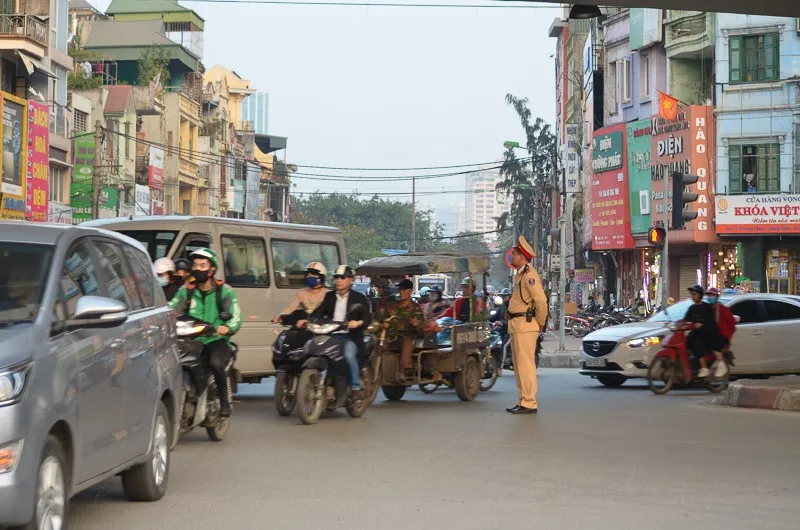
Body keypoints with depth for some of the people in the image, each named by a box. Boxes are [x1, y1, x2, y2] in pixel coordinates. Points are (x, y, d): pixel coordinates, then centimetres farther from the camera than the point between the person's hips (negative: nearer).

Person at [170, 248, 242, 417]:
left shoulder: (224, 290, 3)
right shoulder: (186, 290, 13)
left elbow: (236, 317, -7)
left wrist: (227, 328, -29)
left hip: (217, 340, -3)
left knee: (216, 363, -33)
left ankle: (224, 401, -12)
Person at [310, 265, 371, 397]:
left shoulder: (359, 298, 8)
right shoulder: (329, 296, 20)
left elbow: (367, 318, -1)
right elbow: (319, 311, 9)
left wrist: (359, 323, -24)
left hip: (350, 336, -4)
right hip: (331, 335, 4)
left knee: (349, 355, -31)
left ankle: (356, 388, -19)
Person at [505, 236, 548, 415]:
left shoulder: (529, 274, -13)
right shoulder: (521, 274, 19)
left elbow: (541, 300, -20)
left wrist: (541, 324, -10)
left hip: (525, 326, -11)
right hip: (516, 326, 11)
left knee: (525, 364, -10)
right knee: (519, 366, 13)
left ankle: (529, 403, -10)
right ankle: (523, 401, 18)